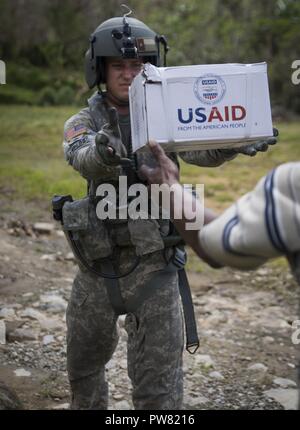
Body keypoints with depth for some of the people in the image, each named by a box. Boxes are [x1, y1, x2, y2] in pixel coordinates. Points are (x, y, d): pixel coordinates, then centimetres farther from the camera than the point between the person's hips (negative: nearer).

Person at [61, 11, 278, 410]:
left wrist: (238, 140, -46)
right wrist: (103, 152, -52)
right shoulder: (84, 123, -3)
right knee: (83, 364, 20)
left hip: (153, 268, -2)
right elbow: (83, 158, -27)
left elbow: (201, 150, -22)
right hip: (98, 267, 2)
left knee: (160, 388, -2)